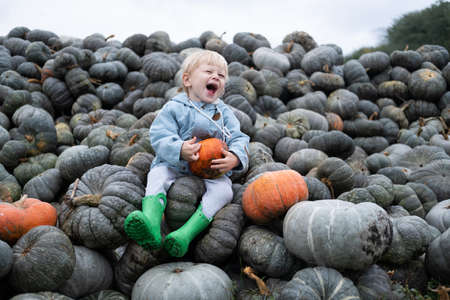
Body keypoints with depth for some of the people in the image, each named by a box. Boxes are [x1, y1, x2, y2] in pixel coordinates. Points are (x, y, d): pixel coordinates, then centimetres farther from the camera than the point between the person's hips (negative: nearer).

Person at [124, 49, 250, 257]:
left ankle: (187, 233, -40)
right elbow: (159, 136, -11)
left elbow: (239, 139, 1)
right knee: (157, 176, -27)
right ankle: (151, 222, -50)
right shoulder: (174, 108, -1)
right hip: (174, 166, -1)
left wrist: (235, 158, -24)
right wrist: (180, 150, -32)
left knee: (223, 190, -27)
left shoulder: (225, 113, 7)